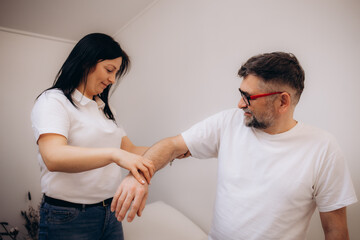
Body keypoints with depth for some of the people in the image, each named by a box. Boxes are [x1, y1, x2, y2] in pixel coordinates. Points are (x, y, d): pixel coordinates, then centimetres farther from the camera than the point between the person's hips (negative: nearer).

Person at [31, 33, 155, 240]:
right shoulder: (53, 101, -10)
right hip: (68, 219, -6)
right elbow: (53, 158, -27)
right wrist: (114, 154, -40)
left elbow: (130, 151, 6)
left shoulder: (105, 108, 12)